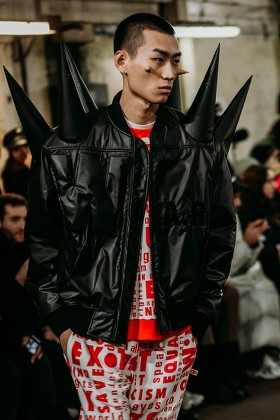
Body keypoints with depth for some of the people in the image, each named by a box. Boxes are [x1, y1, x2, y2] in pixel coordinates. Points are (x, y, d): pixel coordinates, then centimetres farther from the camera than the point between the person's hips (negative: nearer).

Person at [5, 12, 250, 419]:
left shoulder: (202, 149, 2)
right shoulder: (69, 147, -4)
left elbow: (220, 234, 7)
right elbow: (43, 239, 1)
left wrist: (200, 317, 4)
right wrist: (64, 319, -2)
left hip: (174, 335, 2)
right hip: (97, 334, -2)